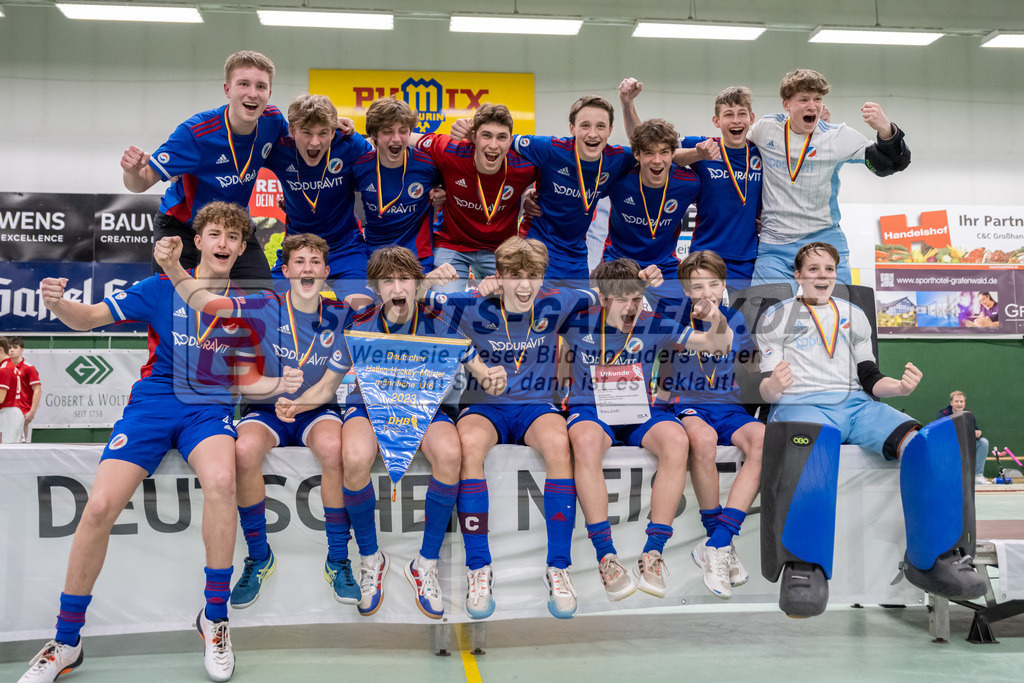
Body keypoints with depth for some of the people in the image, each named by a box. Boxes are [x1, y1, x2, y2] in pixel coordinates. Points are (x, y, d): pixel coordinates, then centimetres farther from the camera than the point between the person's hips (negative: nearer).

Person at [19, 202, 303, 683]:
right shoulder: (163, 289, 4)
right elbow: (89, 318, 1)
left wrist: (279, 383, -5)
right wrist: (57, 303, -20)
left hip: (208, 408, 0)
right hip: (152, 402, 0)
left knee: (221, 480, -33)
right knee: (100, 505, -19)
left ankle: (214, 617, -14)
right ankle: (66, 643, 3)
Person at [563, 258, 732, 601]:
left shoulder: (653, 325, 1)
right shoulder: (579, 324, -3)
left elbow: (719, 344, 3)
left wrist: (717, 319, -17)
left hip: (641, 412, 2)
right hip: (591, 409, -2)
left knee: (677, 440, -31)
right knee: (586, 442, -38)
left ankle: (653, 551, -23)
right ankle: (606, 556, -31)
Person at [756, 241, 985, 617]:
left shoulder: (854, 315, 27)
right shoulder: (777, 317, 15)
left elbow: (870, 379, 21)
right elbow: (765, 391, 6)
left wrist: (900, 387, -2)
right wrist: (773, 385, -20)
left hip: (855, 404, 4)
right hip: (799, 405, -4)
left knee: (926, 442, -27)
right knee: (812, 449, -43)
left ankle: (931, 557, -19)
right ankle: (805, 566, -36)